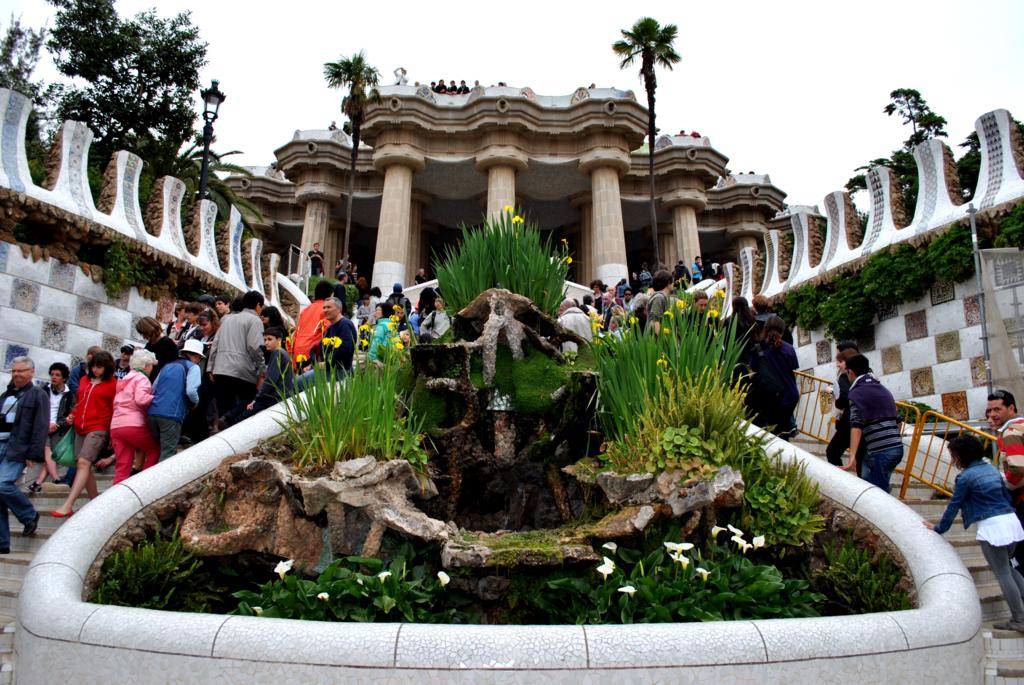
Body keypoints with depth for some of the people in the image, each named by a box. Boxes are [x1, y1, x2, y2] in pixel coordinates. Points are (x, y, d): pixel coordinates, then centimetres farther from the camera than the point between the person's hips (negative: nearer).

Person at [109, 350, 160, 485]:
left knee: (122, 467, 4)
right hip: (133, 425, -8)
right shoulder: (142, 378, -1)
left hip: (116, 426, 8)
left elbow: (116, 403, 23)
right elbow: (141, 399, -17)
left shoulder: (124, 379, 27)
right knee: (155, 449, 11)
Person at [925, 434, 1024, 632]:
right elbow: (1007, 497, 20)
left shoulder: (966, 476, -9)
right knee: (1008, 568, 21)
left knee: (1003, 574, 1)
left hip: (991, 526, -8)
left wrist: (939, 528, 7)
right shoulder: (991, 468, 13)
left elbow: (953, 506, -4)